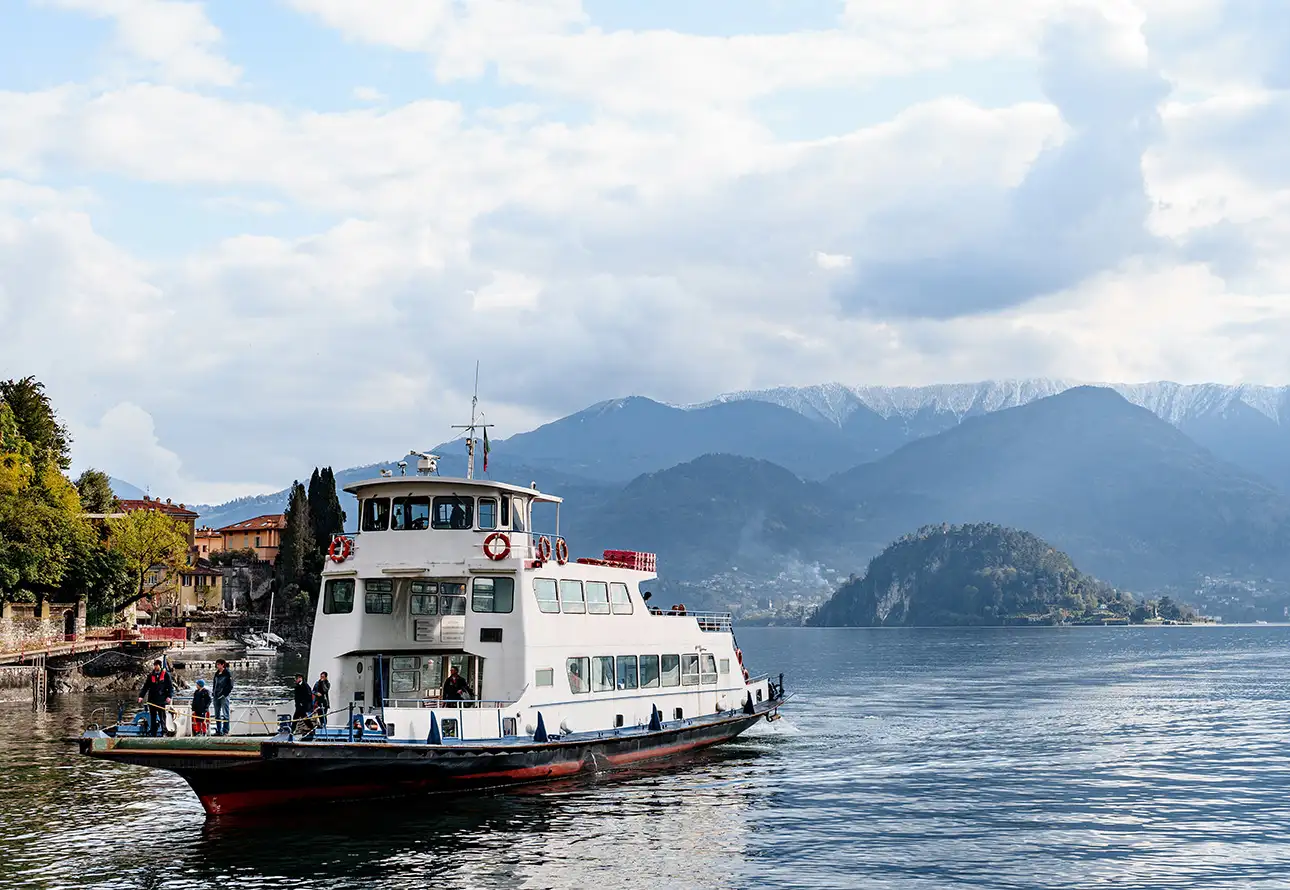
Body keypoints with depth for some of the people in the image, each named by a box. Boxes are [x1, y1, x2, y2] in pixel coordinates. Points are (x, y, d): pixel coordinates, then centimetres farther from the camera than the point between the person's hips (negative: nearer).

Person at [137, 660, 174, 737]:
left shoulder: (165, 675, 2)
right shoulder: (151, 676, 10)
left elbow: (170, 686, 0)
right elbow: (145, 686, 7)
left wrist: (169, 696, -12)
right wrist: (141, 696, -5)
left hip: (162, 701, -3)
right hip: (152, 701, 3)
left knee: (162, 718, -1)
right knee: (152, 718, 6)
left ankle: (164, 733, 2)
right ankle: (153, 733, 9)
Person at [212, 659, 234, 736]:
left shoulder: (227, 673, -4)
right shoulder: (217, 674, 16)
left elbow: (230, 686, -8)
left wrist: (225, 694, -13)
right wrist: (213, 692, 10)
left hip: (224, 696, -7)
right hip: (216, 696, 7)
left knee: (225, 714, -7)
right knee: (217, 714, 8)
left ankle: (225, 731, -9)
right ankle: (218, 731, 13)